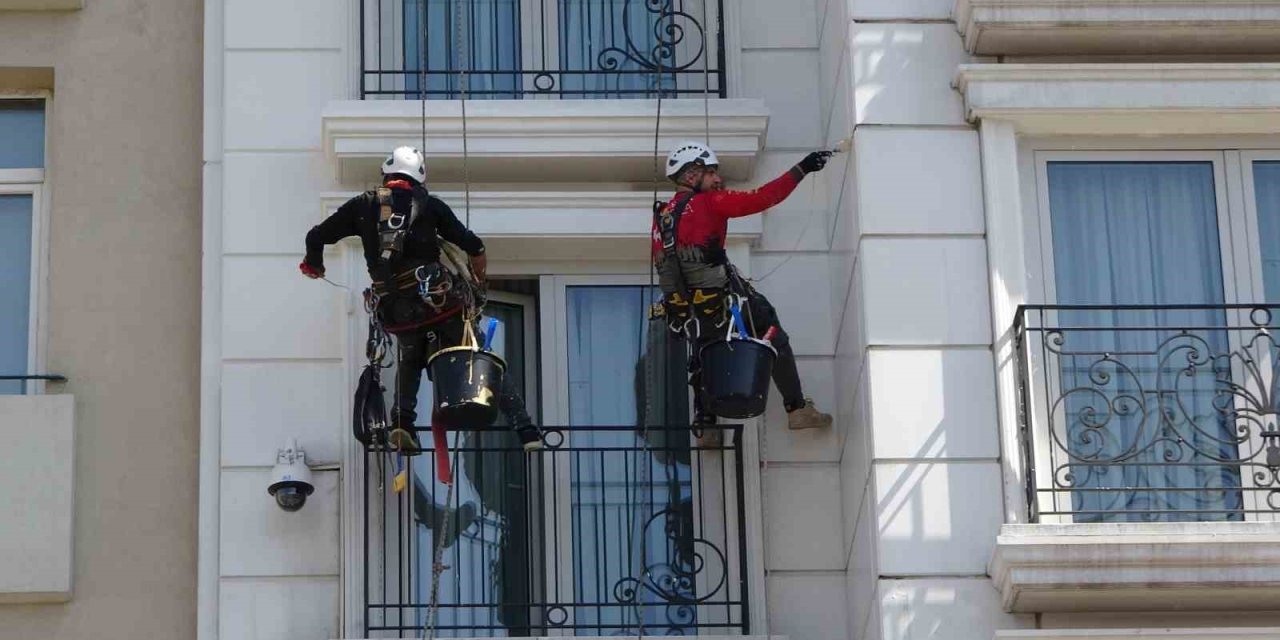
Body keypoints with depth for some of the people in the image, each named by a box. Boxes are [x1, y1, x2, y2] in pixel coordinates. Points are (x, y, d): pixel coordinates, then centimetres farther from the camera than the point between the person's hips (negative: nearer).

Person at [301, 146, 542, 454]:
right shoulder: (429, 205, 9)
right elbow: (471, 243, 6)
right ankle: (526, 430, -6)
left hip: (394, 310, 2)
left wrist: (313, 264, 37)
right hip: (438, 298, -2)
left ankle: (402, 423, 8)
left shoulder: (364, 204, 13)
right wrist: (479, 272, 28)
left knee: (409, 359, 30)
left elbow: (317, 236, 16)